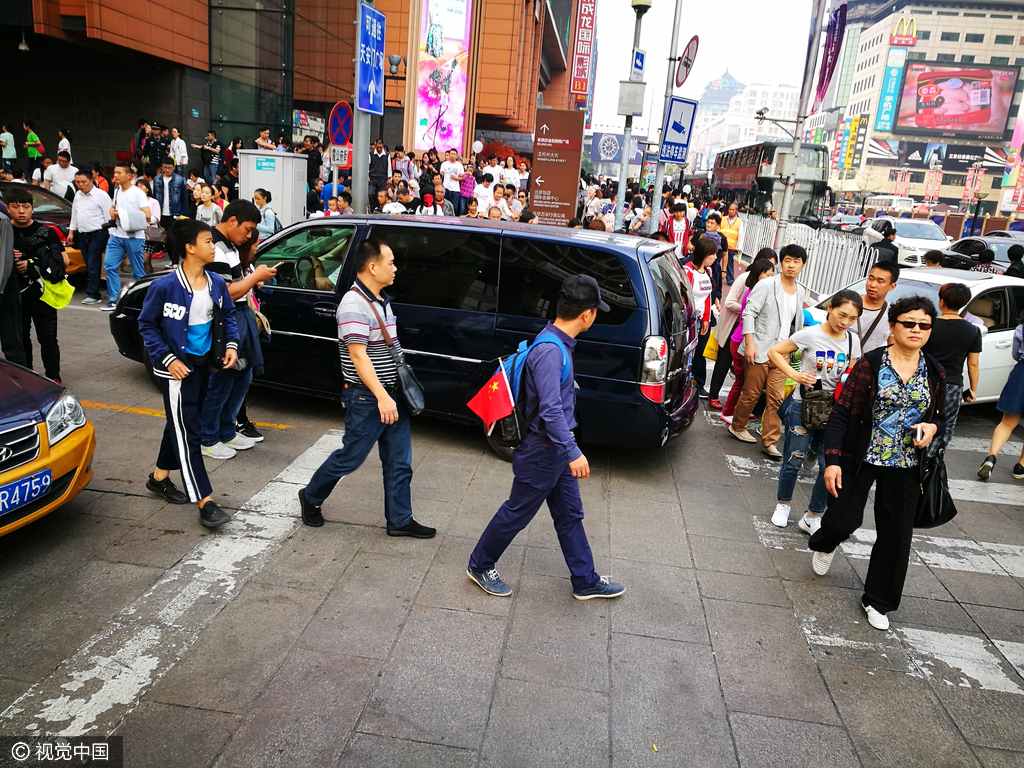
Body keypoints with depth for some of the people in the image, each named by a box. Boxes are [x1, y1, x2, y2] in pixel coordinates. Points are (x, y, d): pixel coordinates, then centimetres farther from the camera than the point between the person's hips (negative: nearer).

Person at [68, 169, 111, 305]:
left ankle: (93, 294, -5)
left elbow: (108, 216, -10)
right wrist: (71, 232, 19)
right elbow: (74, 215, 22)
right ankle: (92, 291, 17)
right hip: (82, 235, 7)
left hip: (97, 235, -7)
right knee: (89, 266, 10)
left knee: (93, 266, -8)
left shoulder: (101, 195, -8)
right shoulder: (78, 195, 13)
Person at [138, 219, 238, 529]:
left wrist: (231, 344, -1)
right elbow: (146, 324, -9)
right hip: (177, 369, -7)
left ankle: (160, 477, 42)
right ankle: (205, 502, -3)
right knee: (186, 433, -4)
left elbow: (228, 314, 14)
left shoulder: (216, 282, 0)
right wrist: (167, 359, -16)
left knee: (180, 425, 21)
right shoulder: (165, 287, -18)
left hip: (203, 364, 7)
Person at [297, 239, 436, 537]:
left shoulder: (381, 300, 12)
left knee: (399, 462, 11)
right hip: (367, 399, -9)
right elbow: (358, 356, -23)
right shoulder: (354, 304, -19)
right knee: (350, 457, 5)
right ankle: (311, 498, 29)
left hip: (391, 394, 9)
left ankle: (399, 520, 21)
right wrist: (382, 397, -27)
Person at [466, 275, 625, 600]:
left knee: (570, 515, 16)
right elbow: (550, 409, -31)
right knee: (517, 512, 8)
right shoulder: (549, 350, -27)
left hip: (556, 447, 10)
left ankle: (585, 581, 28)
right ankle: (480, 566, 28)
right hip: (541, 449, -9)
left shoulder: (558, 342, 4)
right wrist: (573, 452, -30)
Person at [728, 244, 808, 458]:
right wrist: (749, 344, -17)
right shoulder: (766, 286, -7)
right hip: (759, 351, -5)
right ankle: (737, 428, 25)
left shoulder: (800, 293, 12)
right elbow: (749, 313, -11)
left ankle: (770, 442, 5)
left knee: (776, 399, 0)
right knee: (751, 394, 3)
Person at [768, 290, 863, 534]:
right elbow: (774, 352, -7)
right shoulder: (810, 334, -10)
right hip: (803, 406, -4)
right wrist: (795, 375, -18)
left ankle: (812, 518, 17)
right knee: (794, 461, 6)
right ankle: (783, 505, 30)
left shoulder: (853, 341, 5)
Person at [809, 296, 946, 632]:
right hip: (860, 459, -3)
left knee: (896, 535, 6)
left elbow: (940, 415, 16)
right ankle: (824, 545, 37)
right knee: (843, 520, -3)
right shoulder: (870, 364, -9)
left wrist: (933, 427, -10)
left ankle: (878, 601, 25)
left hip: (905, 466, 4)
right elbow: (841, 414, -10)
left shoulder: (934, 372, 3)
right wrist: (832, 461, -17)